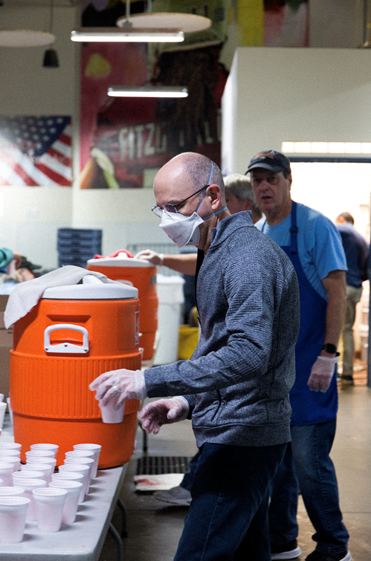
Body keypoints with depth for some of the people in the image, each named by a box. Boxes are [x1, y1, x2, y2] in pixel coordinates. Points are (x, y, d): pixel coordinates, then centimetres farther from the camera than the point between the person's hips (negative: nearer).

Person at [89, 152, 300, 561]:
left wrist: (151, 381, -30)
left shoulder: (249, 256, -17)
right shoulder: (219, 252, 18)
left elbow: (248, 355, -29)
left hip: (242, 435, -11)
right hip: (237, 431, 11)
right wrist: (188, 402, 13)